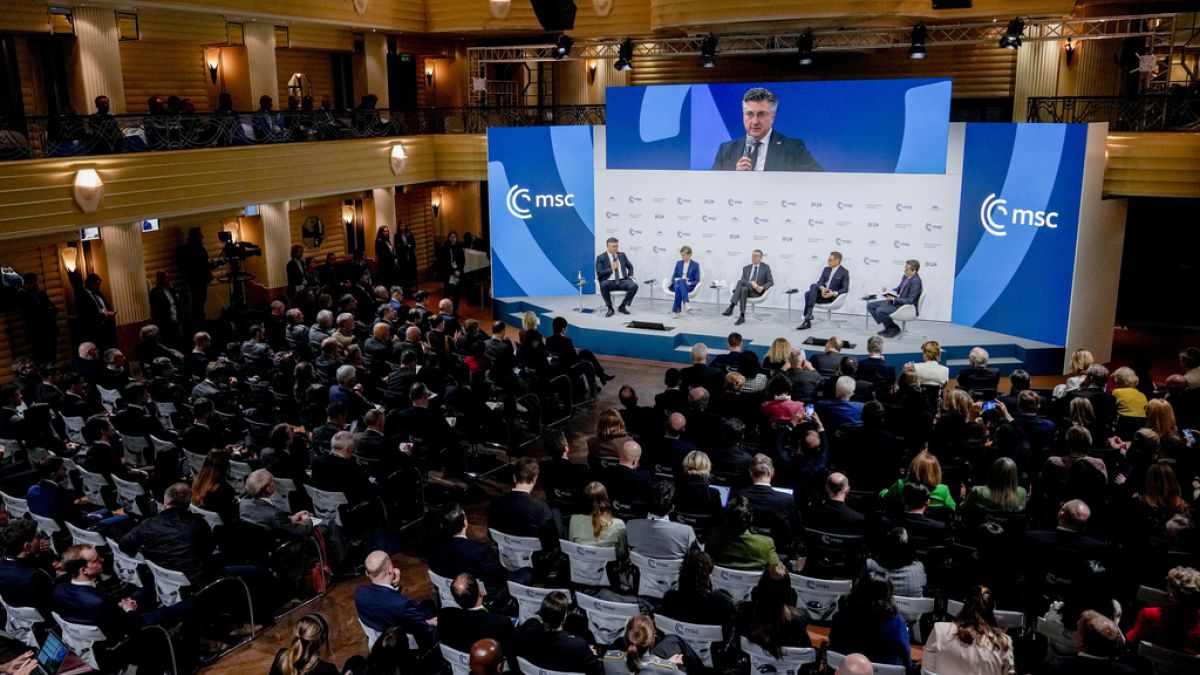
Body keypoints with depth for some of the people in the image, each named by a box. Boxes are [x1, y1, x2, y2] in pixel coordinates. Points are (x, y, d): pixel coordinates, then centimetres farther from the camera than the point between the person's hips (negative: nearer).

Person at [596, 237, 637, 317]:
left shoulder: (622, 255, 13)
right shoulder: (601, 257, 1)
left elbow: (630, 266, 27)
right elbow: (599, 273, -7)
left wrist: (630, 275, 8)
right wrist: (611, 268, -13)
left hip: (622, 281, 3)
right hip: (609, 282, -3)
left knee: (634, 285, -27)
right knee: (603, 285, -39)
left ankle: (622, 306, -6)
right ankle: (610, 308, -18)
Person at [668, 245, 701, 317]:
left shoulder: (695, 265, 4)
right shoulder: (678, 263, 14)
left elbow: (697, 281, 1)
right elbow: (674, 276, 14)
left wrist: (688, 283, -17)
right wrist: (676, 280, -10)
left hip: (689, 286, -2)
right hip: (677, 283, 2)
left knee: (679, 287, -40)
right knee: (678, 287, -39)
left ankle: (675, 310, -42)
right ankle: (685, 303, -54)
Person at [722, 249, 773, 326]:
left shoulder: (766, 267, 13)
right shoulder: (746, 268, 20)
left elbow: (771, 282, 9)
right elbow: (743, 281, 7)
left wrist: (762, 287, -12)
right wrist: (751, 283, -15)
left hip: (757, 292, -3)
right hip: (746, 289, 3)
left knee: (740, 282, -33)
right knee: (743, 289, -37)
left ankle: (731, 307, -41)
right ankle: (742, 317, -45)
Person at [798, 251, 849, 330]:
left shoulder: (844, 272, 0)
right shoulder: (826, 269, 17)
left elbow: (845, 289, -6)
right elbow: (820, 282, 7)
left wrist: (834, 293, -23)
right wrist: (822, 288, -17)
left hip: (832, 297, -6)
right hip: (821, 293, 6)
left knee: (813, 286, -30)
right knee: (808, 294, -28)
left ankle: (809, 312, -35)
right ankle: (807, 322, -31)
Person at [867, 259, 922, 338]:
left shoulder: (916, 281, -22)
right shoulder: (905, 277, 3)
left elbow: (910, 301, -23)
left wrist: (894, 299, -24)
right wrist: (888, 291, -1)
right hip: (898, 300, 10)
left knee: (880, 311, -26)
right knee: (870, 305, 4)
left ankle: (894, 328, -2)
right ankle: (888, 327, 11)